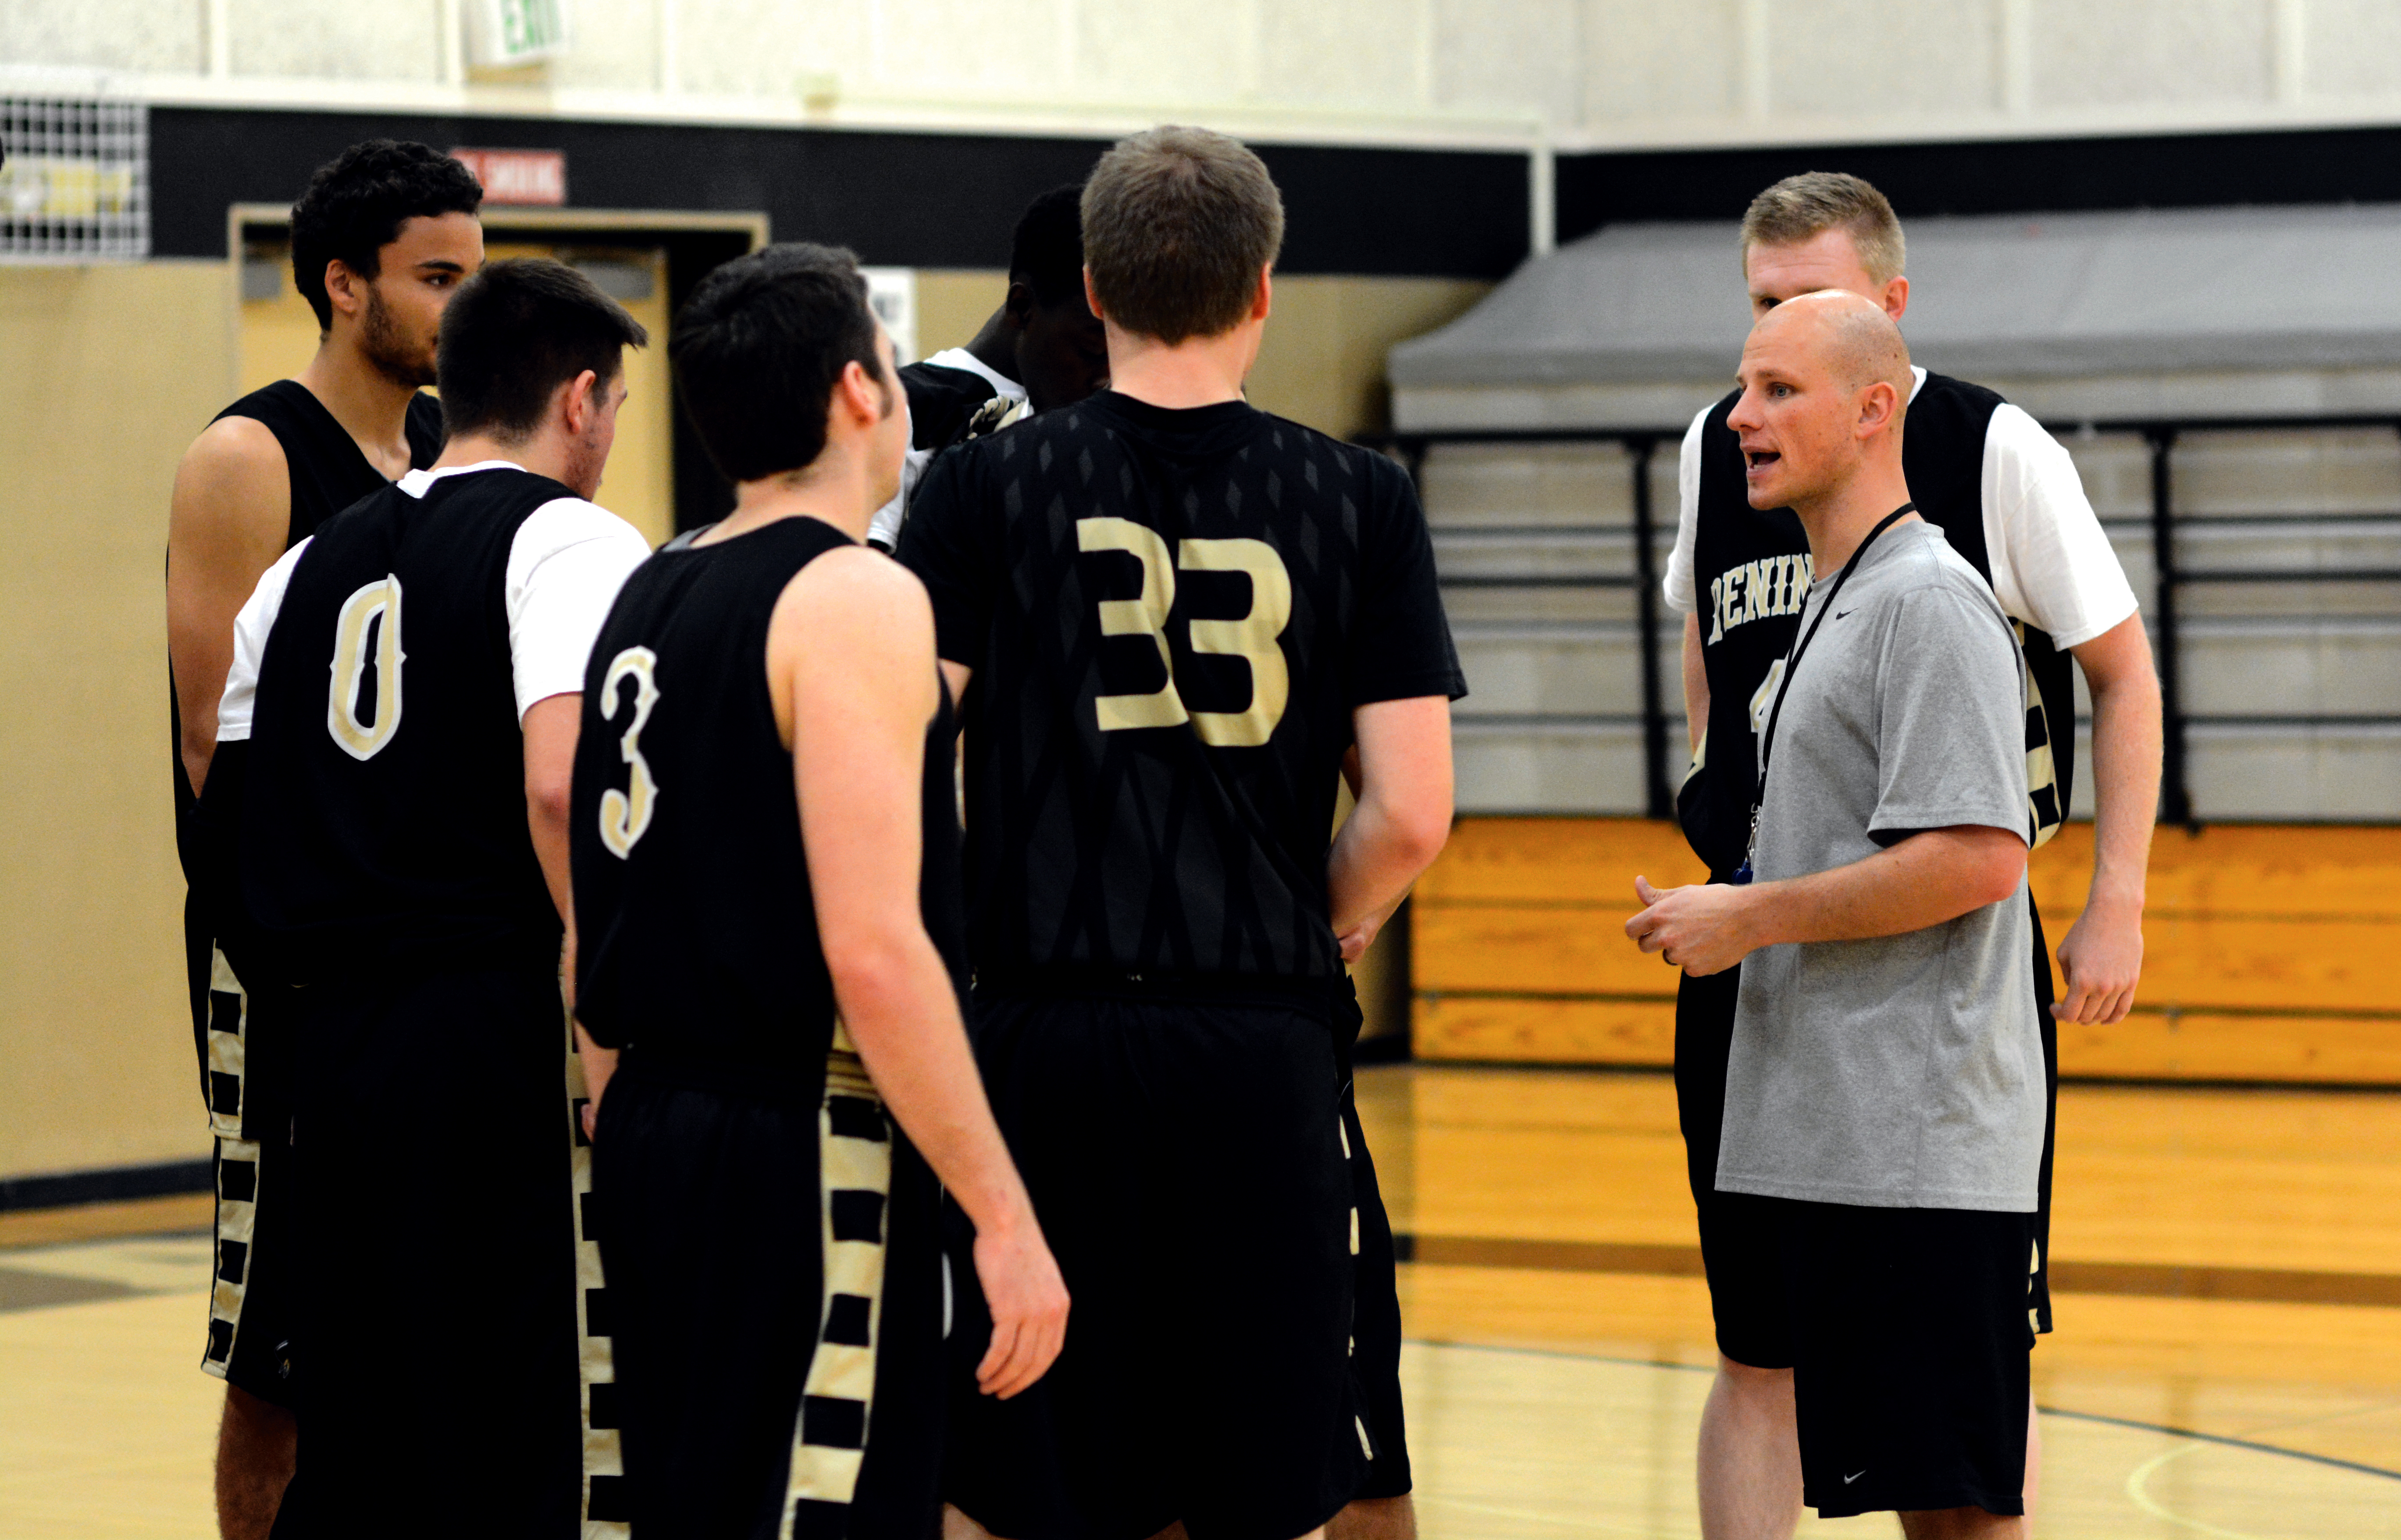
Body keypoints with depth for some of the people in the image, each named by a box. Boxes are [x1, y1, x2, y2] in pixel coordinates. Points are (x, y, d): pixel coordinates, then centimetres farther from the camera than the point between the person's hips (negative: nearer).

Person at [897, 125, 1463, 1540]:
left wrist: (939, 957, 10)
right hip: (1265, 1049, 0)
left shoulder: (986, 485, 0)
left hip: (1041, 1037, 0)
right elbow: (1411, 814, -4)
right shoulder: (1358, 498, 1)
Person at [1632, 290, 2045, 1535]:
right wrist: (1721, 917, 13)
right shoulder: (1832, 605, 20)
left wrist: (1755, 919, -15)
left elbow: (1979, 859, -21)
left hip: (1921, 1144, -10)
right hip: (1828, 1142, 10)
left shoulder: (1928, 601, -11)